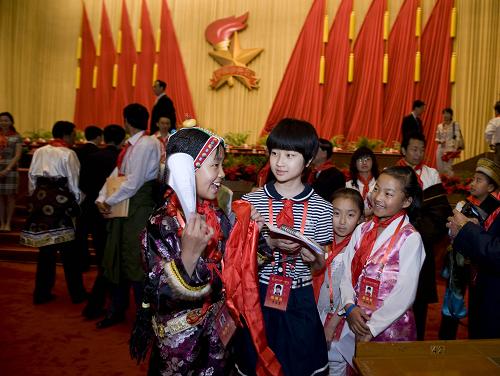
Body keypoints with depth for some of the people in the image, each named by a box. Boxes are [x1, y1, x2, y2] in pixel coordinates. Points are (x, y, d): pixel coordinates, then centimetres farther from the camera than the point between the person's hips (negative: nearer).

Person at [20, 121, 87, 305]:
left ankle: (41, 293, 20)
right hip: (60, 201, -5)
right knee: (68, 250, 4)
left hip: (41, 200, 6)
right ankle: (76, 293, 13)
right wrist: (78, 200, 6)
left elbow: (31, 178, 11)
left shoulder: (39, 152, 9)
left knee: (46, 248, 13)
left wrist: (35, 197, 19)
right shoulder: (68, 154, -7)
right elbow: (74, 182, -6)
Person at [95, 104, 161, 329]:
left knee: (134, 260, -2)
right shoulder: (130, 145, 13)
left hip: (138, 207, -9)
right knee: (117, 257, 14)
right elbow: (115, 174, 12)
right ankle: (117, 310, 31)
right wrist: (102, 199, -1)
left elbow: (133, 183, -19)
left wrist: (110, 201, -10)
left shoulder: (146, 144, -14)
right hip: (123, 207, 9)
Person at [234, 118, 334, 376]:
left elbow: (319, 265, 2)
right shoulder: (250, 201, -6)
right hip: (257, 295, 0)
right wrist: (269, 244, -21)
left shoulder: (321, 208, -5)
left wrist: (311, 256, -20)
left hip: (299, 299, 0)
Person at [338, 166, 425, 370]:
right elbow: (347, 273, 2)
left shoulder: (410, 238, -12)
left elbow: (405, 294, -16)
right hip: (356, 322, 4)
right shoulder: (362, 230, 3)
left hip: (389, 327, -4)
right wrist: (350, 307, -13)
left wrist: (372, 328, -15)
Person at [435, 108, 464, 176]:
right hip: (440, 149, 5)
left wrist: (456, 149, -18)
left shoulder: (455, 125, -1)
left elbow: (458, 137, -8)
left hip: (450, 149, -5)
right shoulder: (439, 126, 11)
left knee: (447, 168, -12)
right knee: (440, 168, 6)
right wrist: (440, 141, -8)